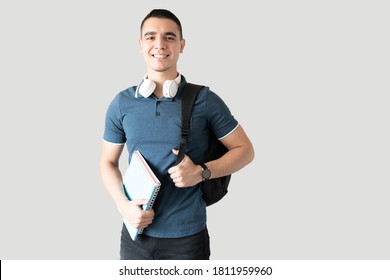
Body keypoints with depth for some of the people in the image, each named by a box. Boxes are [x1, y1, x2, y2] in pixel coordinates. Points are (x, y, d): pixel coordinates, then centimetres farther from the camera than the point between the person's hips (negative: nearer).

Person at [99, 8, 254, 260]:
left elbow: (245, 150, 1)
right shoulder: (122, 103, 1)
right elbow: (108, 162, 9)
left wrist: (202, 172, -15)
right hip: (136, 234, 2)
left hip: (187, 236, -2)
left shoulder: (205, 100, -6)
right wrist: (123, 204, -8)